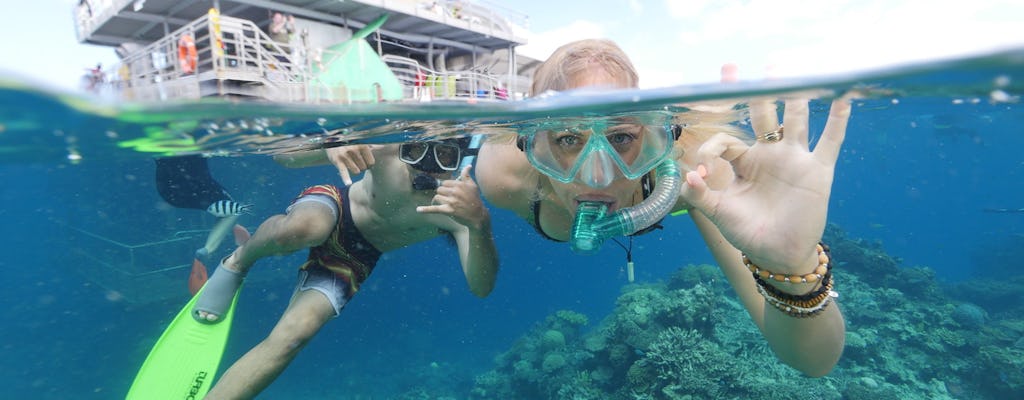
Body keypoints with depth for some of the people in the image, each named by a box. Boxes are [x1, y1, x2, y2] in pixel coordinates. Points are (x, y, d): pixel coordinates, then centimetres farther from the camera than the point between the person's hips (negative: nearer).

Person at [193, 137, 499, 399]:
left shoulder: (456, 204, -27)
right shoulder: (383, 153, -28)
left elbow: (481, 288, -39)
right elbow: (284, 157, -25)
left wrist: (480, 224, -58)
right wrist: (330, 147, -48)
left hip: (352, 262, 1)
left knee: (293, 335, -14)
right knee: (302, 230, -36)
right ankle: (239, 260, -1)